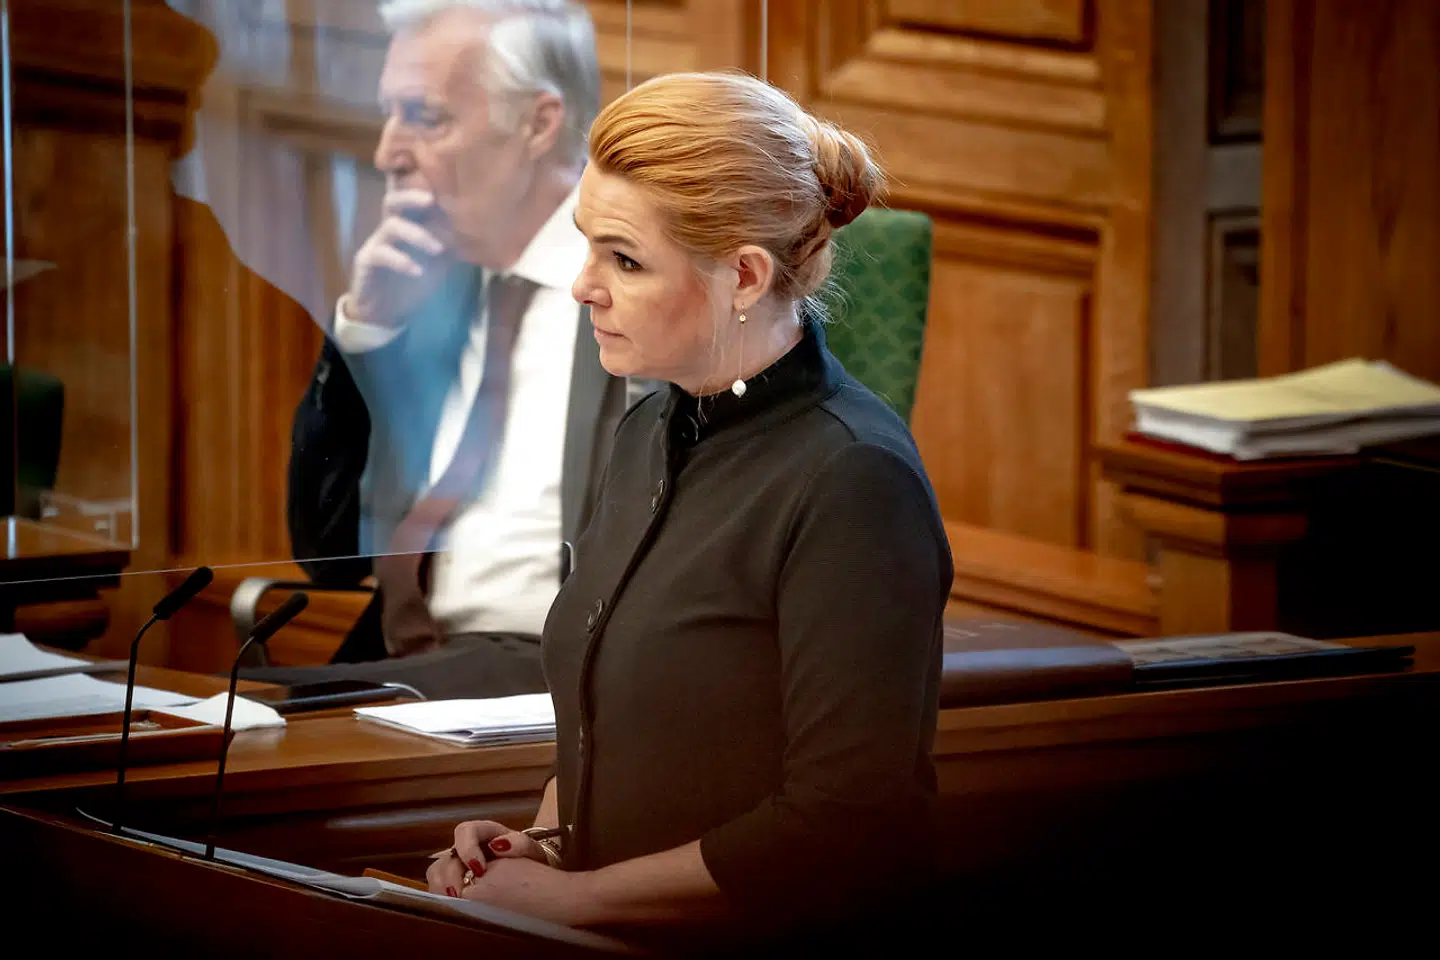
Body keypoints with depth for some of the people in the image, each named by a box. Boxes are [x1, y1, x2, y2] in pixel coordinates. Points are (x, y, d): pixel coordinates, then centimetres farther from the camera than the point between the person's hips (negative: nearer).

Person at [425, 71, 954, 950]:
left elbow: (850, 834, -16)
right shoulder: (652, 434, 12)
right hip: (607, 946, 7)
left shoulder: (853, 480, -14)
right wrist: (543, 842, 5)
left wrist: (570, 895, -11)